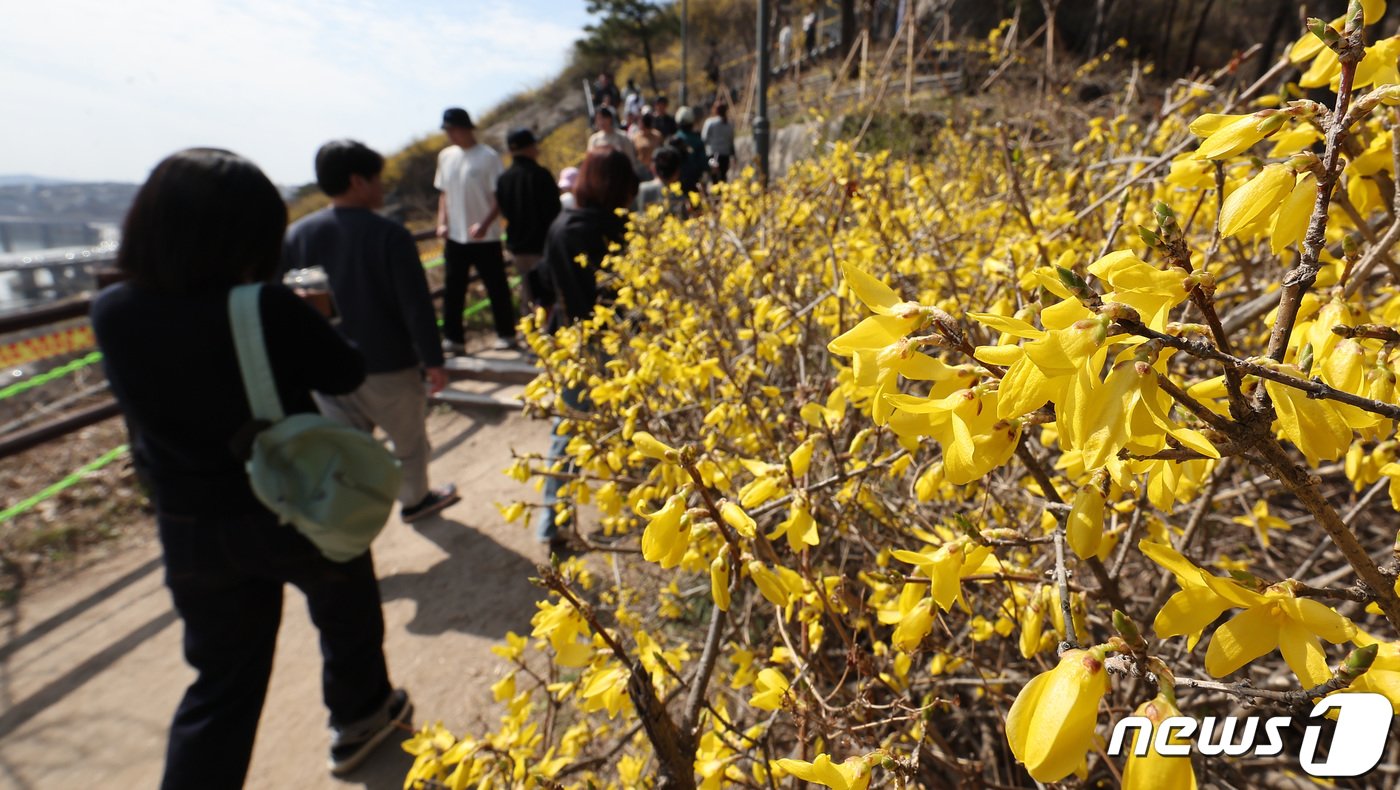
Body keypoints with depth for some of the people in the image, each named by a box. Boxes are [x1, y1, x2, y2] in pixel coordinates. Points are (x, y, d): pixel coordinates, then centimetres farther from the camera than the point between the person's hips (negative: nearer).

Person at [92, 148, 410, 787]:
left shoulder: (112, 314, -11)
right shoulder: (269, 308, -26)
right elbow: (346, 375, -11)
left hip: (190, 529, 4)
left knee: (222, 682, 19)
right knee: (345, 612, 26)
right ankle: (360, 715, 50)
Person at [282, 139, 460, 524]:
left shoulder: (298, 233, -1)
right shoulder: (389, 234, -17)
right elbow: (416, 305, -18)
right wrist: (433, 360, -8)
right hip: (388, 365, -4)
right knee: (410, 439, 19)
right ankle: (415, 500, 39)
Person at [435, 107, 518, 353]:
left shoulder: (488, 156, -9)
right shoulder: (446, 156, 7)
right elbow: (443, 193, 15)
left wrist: (484, 225, -21)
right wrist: (442, 222, 1)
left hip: (485, 238, -5)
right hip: (455, 236, 5)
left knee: (496, 287, 6)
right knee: (452, 290, 6)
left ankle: (506, 334, 20)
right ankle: (453, 338, 14)